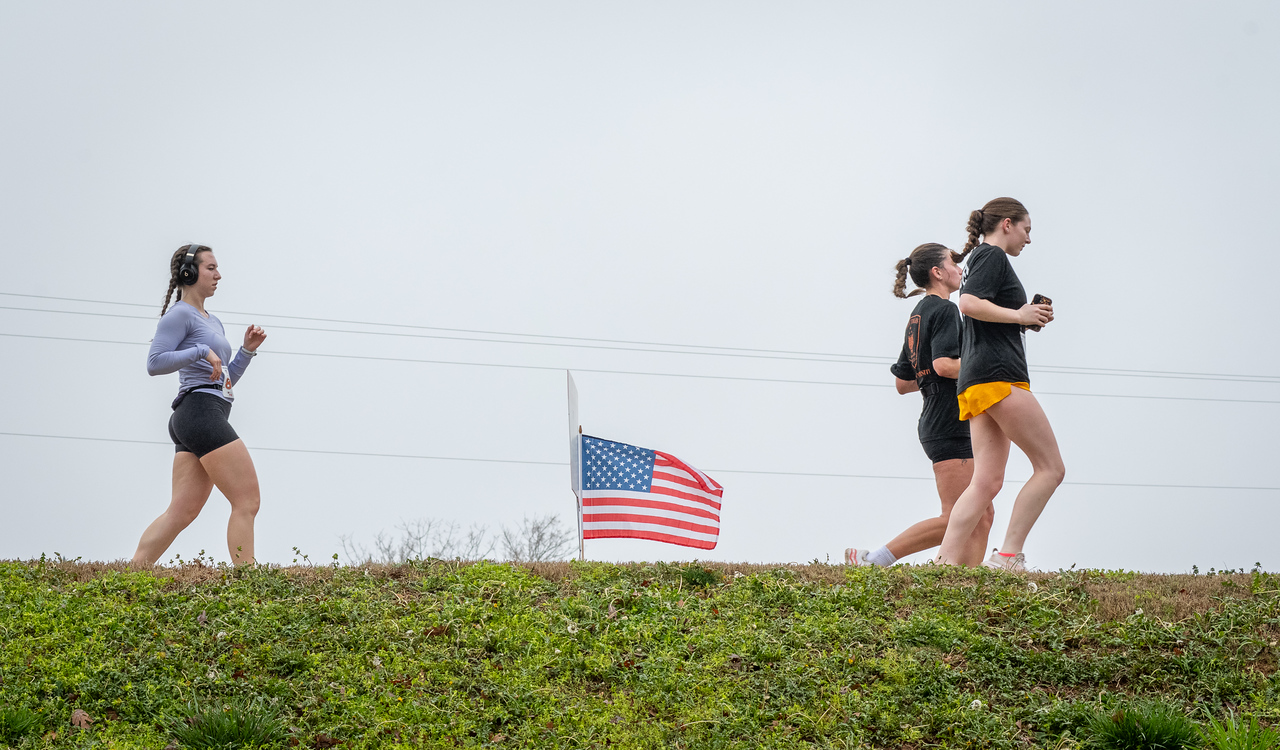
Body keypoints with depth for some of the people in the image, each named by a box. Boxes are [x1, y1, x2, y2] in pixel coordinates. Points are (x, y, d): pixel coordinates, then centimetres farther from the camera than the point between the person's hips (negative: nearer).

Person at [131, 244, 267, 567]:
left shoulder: (213, 321, 25)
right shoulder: (180, 315, -3)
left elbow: (226, 379, 29)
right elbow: (155, 362, -15)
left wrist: (247, 350, 15)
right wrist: (201, 351, -15)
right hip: (200, 410, -10)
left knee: (181, 512, 2)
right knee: (247, 500, -11)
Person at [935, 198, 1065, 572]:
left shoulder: (981, 258, 28)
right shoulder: (992, 256, -2)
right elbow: (969, 303, -18)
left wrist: (1028, 318, 20)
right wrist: (1020, 315, -12)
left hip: (976, 385, 10)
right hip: (998, 376, -10)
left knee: (987, 481, 1)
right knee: (1051, 467, -8)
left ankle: (946, 563, -9)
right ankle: (1008, 556, -14)